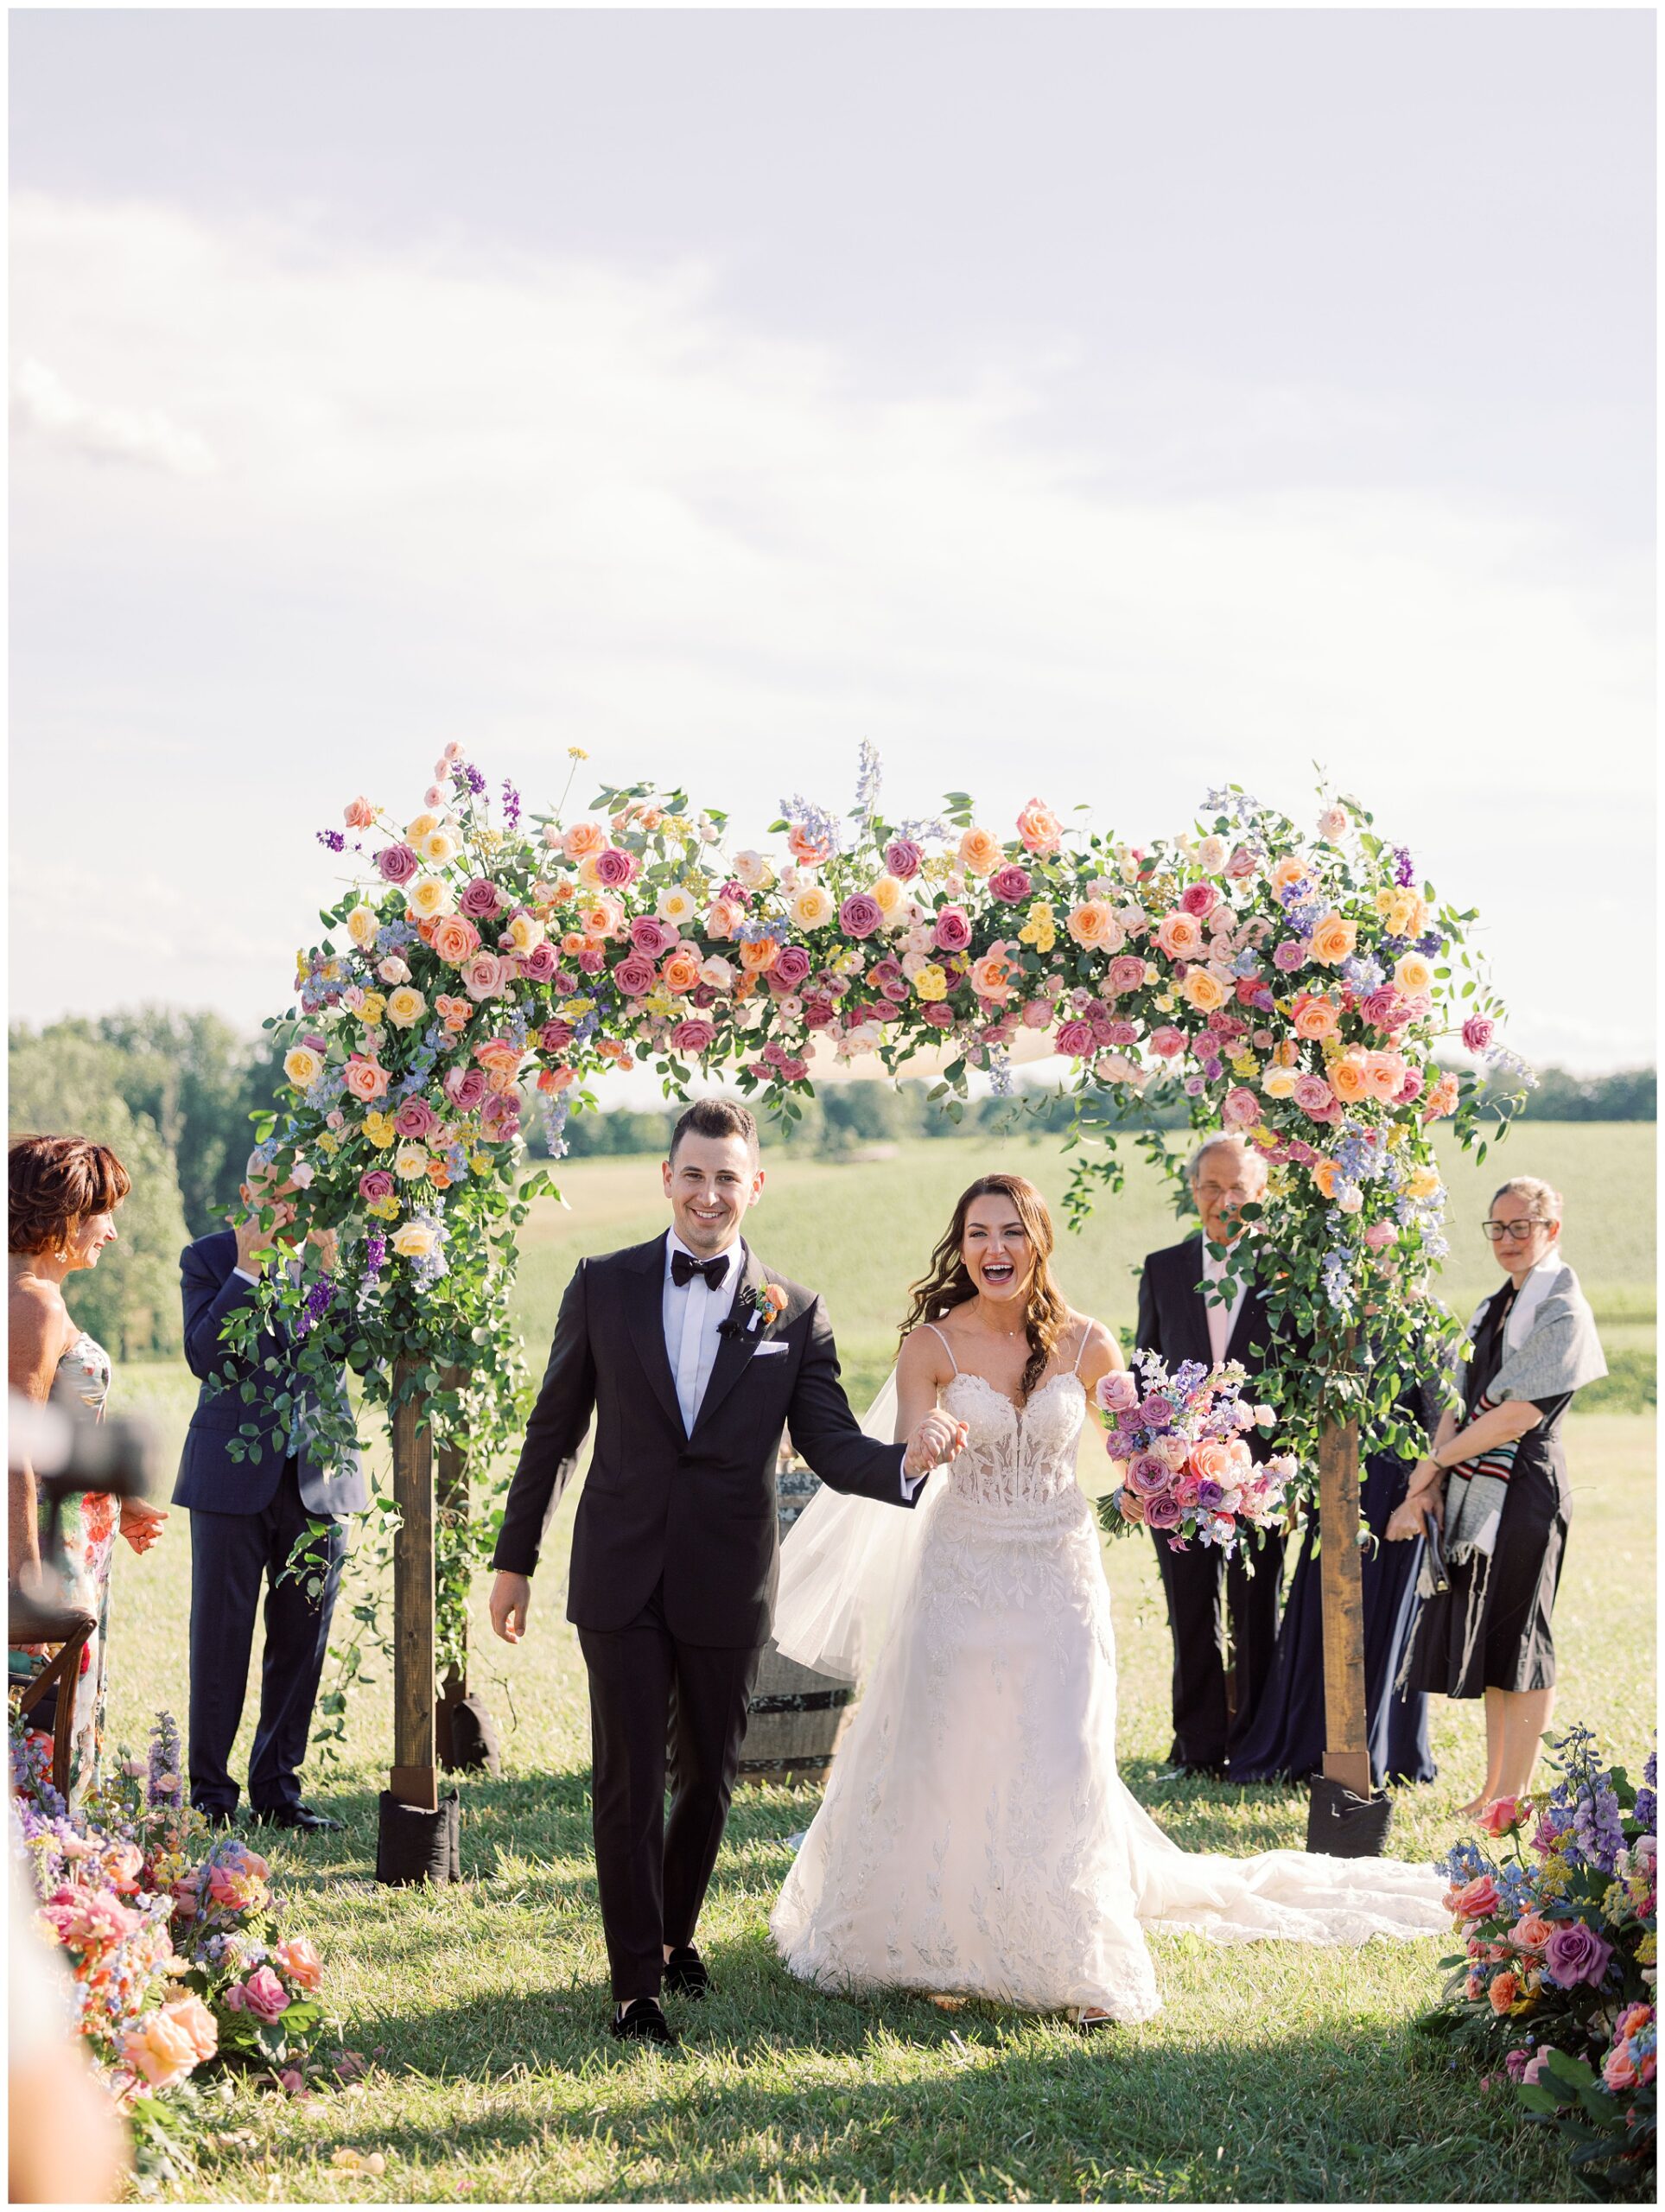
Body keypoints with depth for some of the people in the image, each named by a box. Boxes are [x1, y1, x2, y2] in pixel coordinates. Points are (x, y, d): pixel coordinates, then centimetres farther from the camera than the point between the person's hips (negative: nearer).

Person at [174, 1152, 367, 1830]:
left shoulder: (335, 1257, 6)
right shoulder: (208, 1258, 0)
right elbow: (205, 1357, -13)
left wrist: (325, 1262, -17)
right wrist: (247, 1267, -17)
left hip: (319, 1476, 2)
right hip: (233, 1474, -2)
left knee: (302, 1640, 7)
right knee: (220, 1636, 1)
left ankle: (277, 1786, 17)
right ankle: (209, 1788, 10)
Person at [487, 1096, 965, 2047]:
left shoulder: (794, 1312, 1)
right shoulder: (606, 1284, 1)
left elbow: (831, 1443, -3)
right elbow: (556, 1428, 6)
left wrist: (906, 1461, -25)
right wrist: (516, 1557, 7)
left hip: (728, 1585, 1)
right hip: (622, 1577, -1)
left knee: (708, 1780, 15)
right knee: (629, 1784, -1)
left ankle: (677, 1932, 38)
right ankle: (637, 1983, 8)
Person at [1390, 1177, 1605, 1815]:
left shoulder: (1563, 1313, -9)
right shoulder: (1493, 1308, 15)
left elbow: (1518, 1416, -15)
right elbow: (1458, 1405, 8)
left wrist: (1434, 1462, -10)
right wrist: (1429, 1488, -4)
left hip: (1524, 1489, -8)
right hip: (1473, 1493, 8)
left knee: (1518, 1638, -3)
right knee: (1487, 1640, 10)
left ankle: (1513, 1795, 2)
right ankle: (1495, 1786, 18)